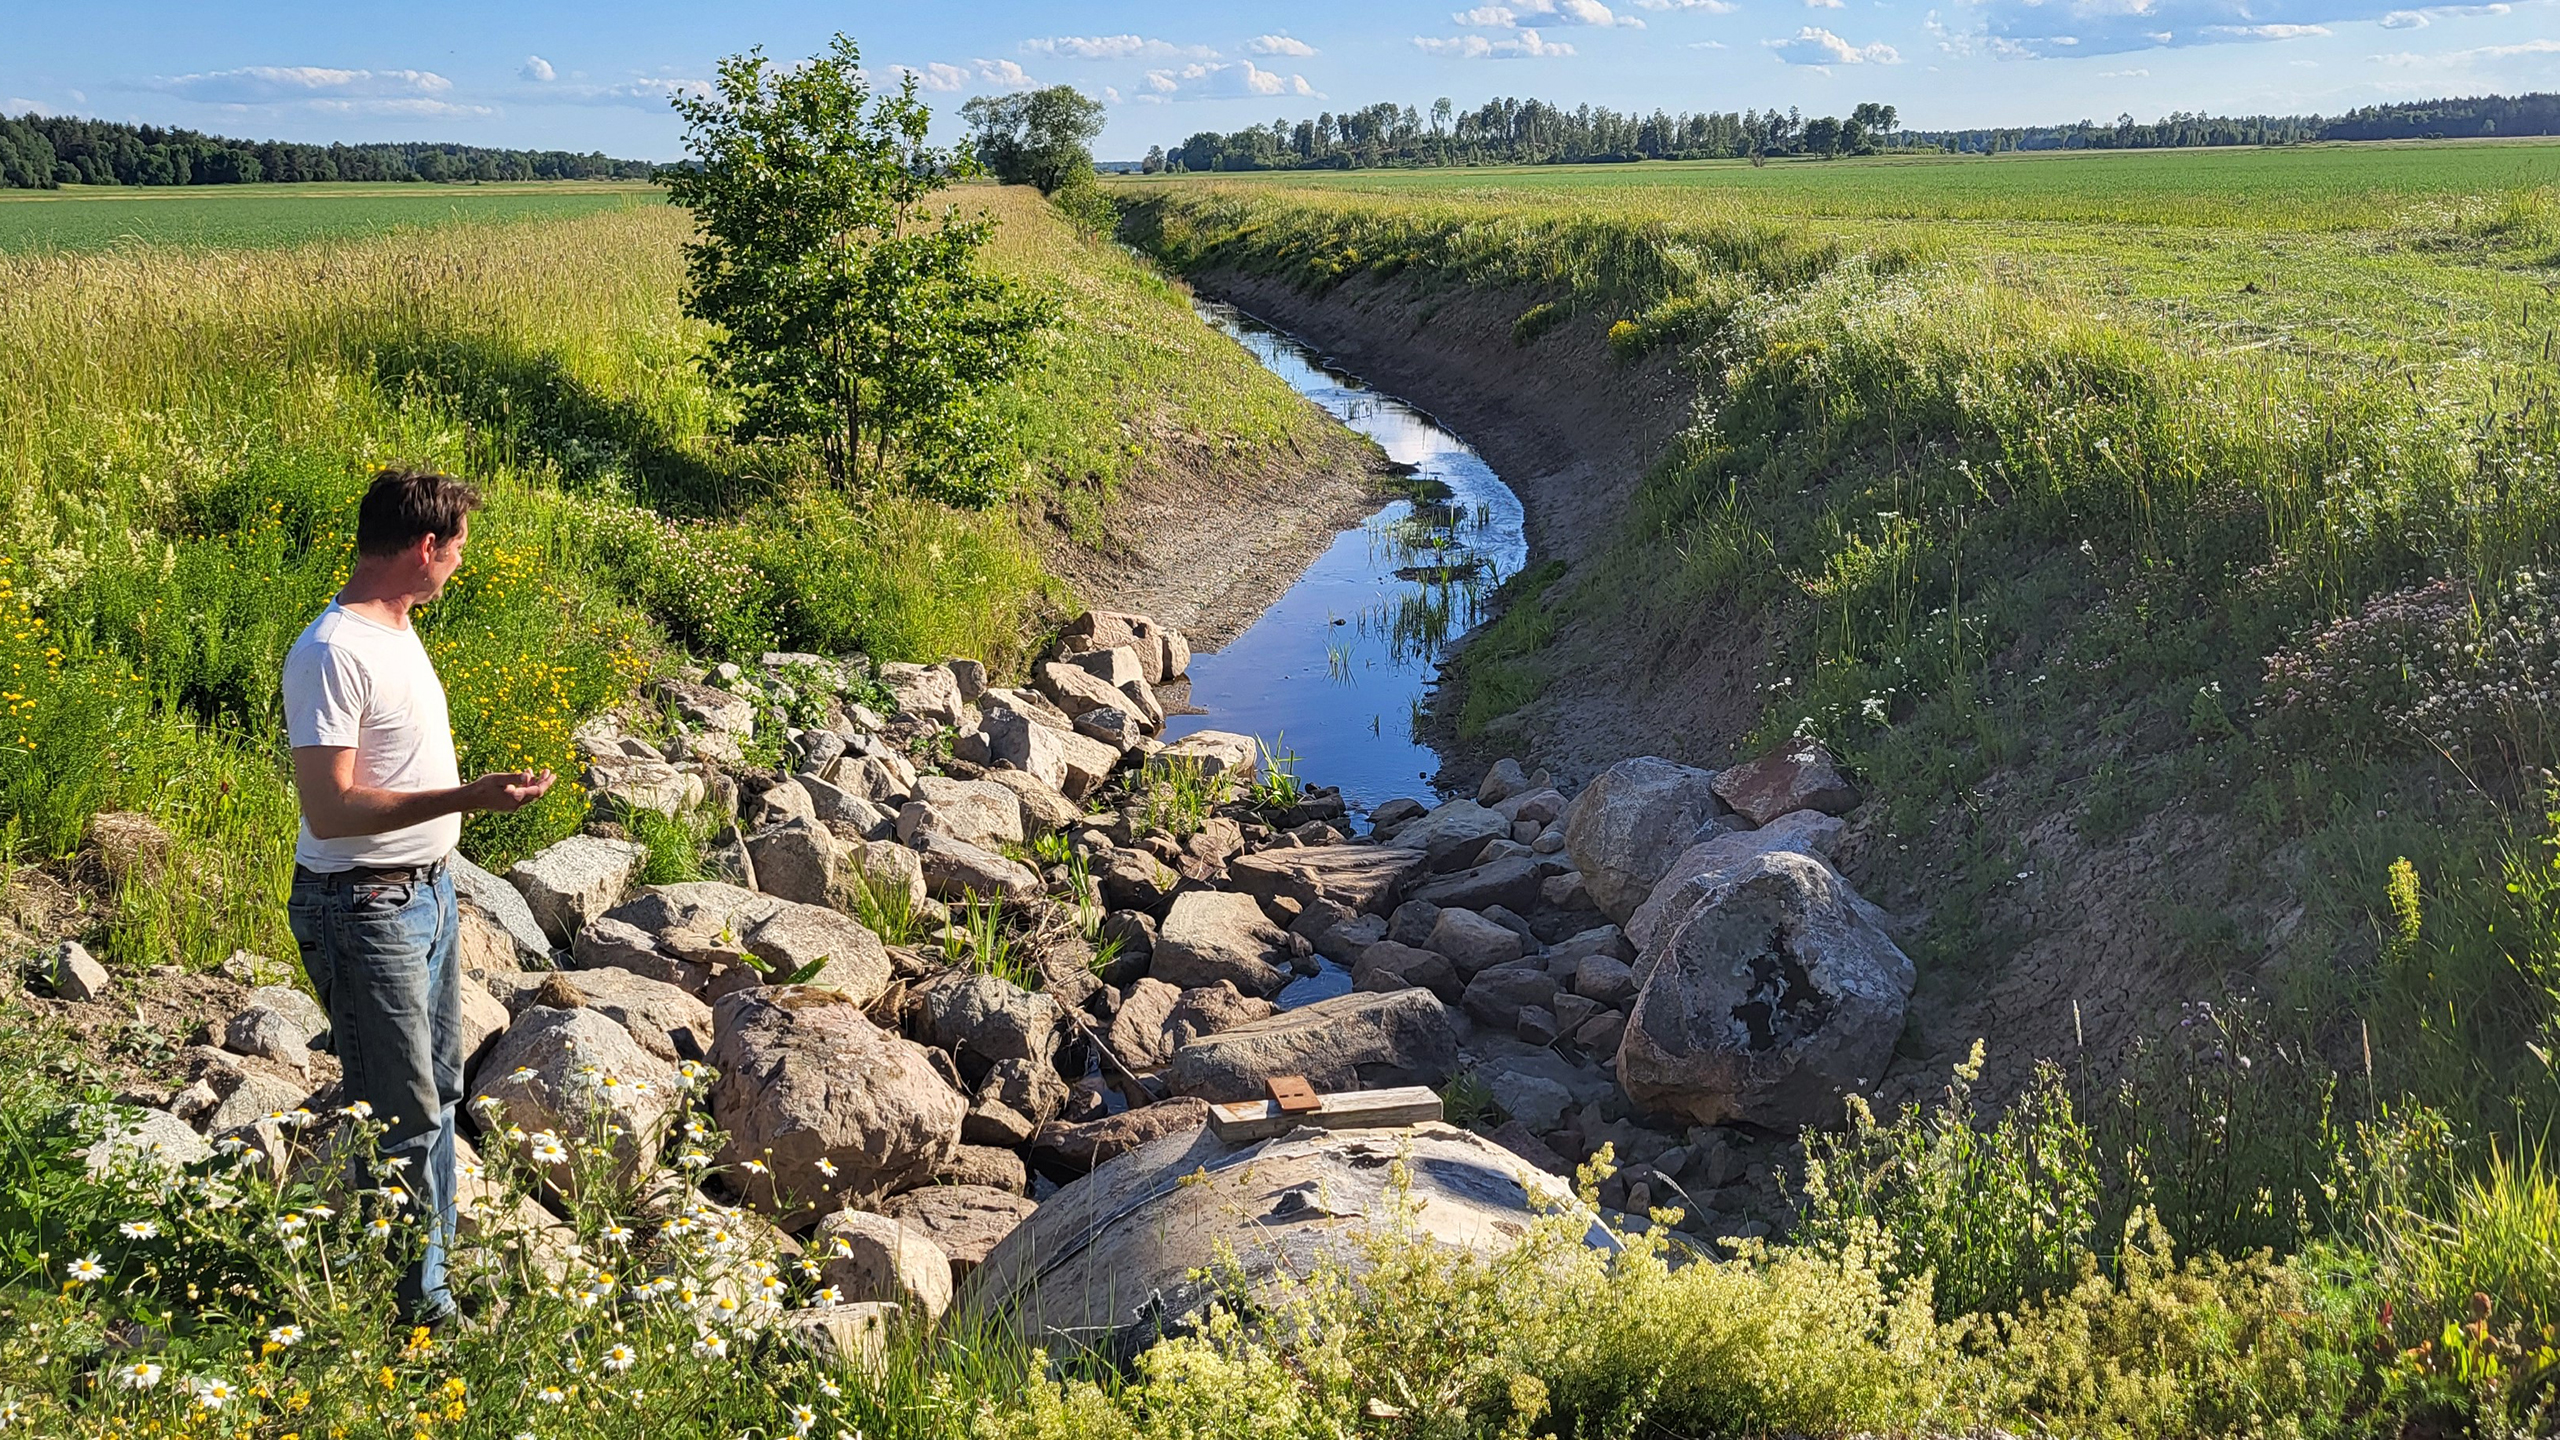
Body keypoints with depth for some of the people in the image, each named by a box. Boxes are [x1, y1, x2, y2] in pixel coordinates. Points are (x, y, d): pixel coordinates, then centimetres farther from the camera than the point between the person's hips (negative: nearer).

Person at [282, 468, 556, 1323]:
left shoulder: (396, 630, 9)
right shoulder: (332, 654, -21)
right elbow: (329, 809, -26)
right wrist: (467, 797, -30)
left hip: (428, 892, 10)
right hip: (363, 909, -10)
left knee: (437, 1093, 16)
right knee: (403, 1118, -3)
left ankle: (431, 1274, 29)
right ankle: (413, 1308, 9)